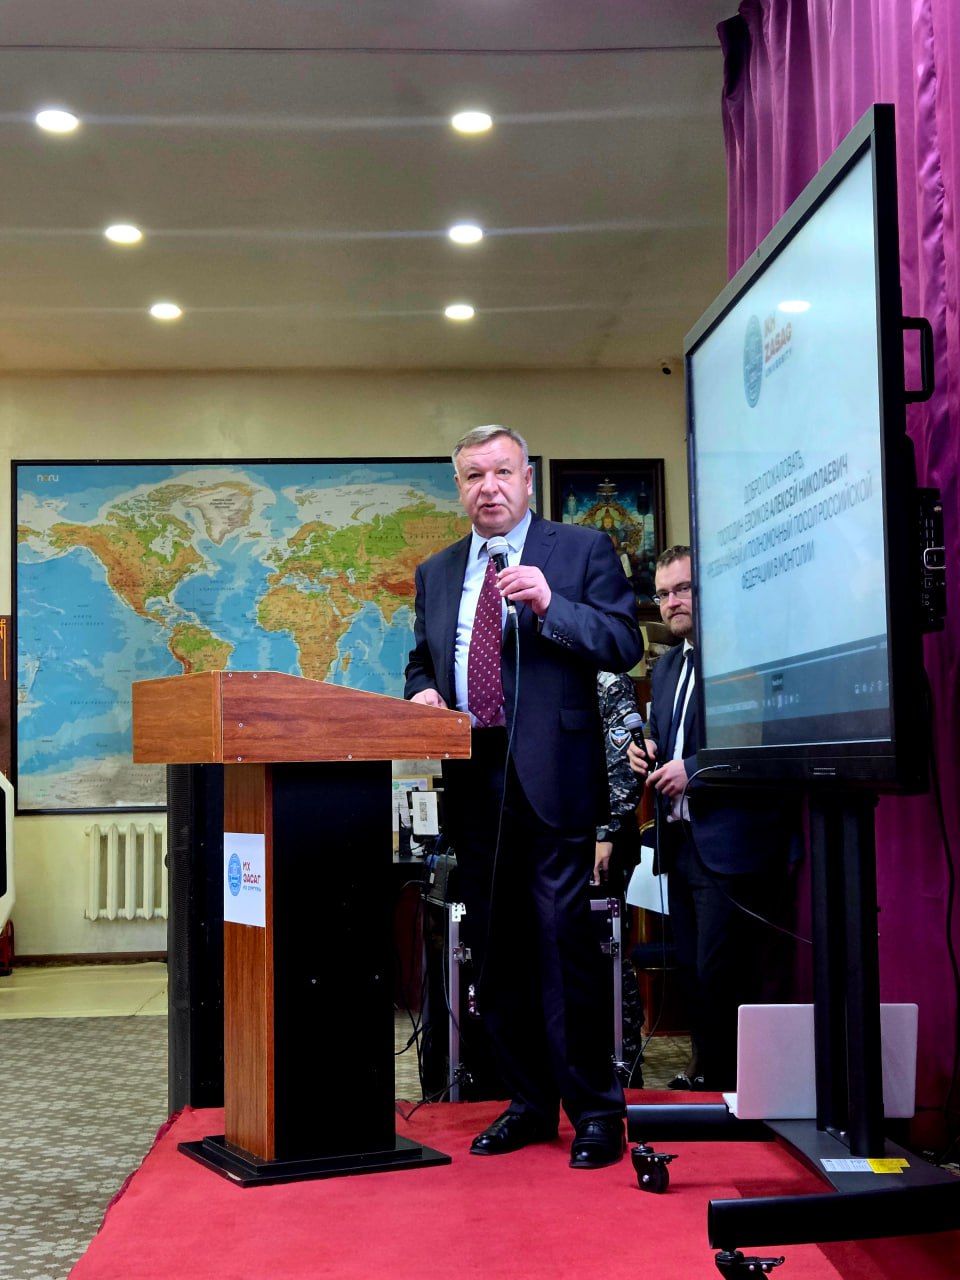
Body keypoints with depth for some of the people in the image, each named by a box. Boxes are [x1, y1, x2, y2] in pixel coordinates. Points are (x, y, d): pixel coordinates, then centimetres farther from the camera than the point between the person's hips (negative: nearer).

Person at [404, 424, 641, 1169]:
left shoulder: (583, 550, 2)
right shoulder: (436, 573, 16)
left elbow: (625, 646, -7)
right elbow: (422, 660, 23)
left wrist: (549, 605, -20)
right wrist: (421, 692, 0)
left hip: (552, 778, -5)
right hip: (472, 780, 5)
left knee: (564, 943, -6)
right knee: (495, 953, 10)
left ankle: (596, 1112, 6)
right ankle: (530, 1104, 23)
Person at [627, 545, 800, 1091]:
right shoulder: (667, 667, 18)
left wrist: (692, 771, -18)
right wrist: (647, 754, 5)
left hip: (731, 842, -9)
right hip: (681, 840, 9)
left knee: (721, 974, -6)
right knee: (693, 971, 14)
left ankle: (732, 1083, 7)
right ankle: (706, 1072, 26)